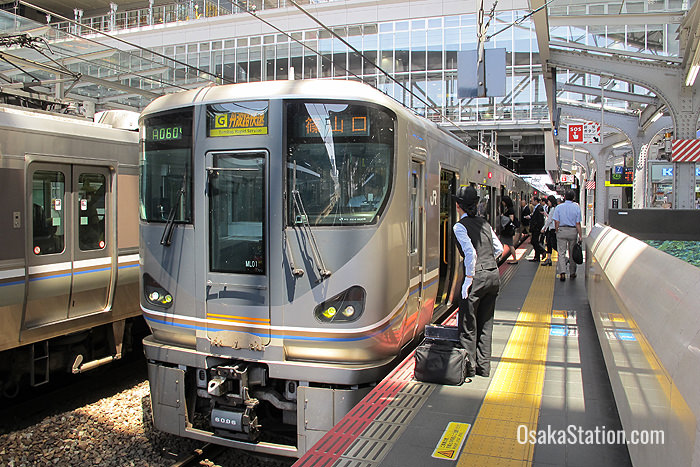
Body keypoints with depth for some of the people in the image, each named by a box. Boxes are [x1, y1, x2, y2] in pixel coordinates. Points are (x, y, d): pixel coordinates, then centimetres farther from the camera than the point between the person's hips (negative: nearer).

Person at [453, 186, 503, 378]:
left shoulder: (460, 226, -8)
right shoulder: (484, 223, 13)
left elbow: (470, 253, -18)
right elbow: (499, 249, 16)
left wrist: (468, 279, -13)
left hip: (477, 276, -7)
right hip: (494, 275, 7)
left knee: (468, 325, 6)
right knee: (485, 323, 16)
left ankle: (469, 367, 14)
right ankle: (484, 366, 24)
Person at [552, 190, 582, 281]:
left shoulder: (559, 207, -2)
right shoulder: (577, 208, -1)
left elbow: (556, 222, -4)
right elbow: (578, 223, -3)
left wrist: (557, 232, 8)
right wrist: (580, 235, 1)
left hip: (561, 230, -1)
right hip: (573, 231, 1)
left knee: (561, 252, -1)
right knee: (572, 253, 12)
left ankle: (562, 272, -16)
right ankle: (572, 273, 22)